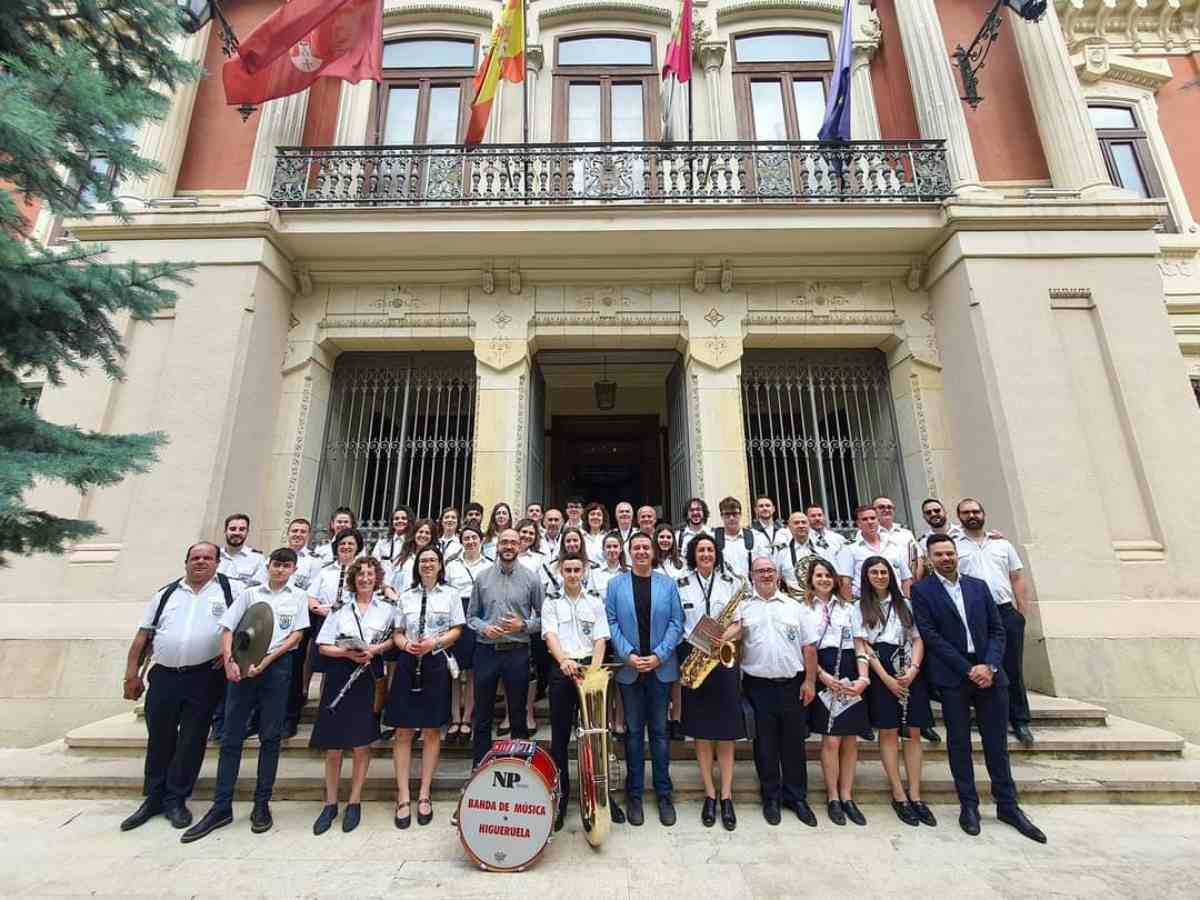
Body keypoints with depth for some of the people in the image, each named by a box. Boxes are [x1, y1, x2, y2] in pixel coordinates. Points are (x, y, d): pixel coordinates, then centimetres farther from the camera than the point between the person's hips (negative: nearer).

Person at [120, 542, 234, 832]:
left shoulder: (231, 589, 0)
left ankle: (176, 800, 21)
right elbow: (143, 634, 11)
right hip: (164, 676, 3)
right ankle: (153, 798, 30)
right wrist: (132, 674, 6)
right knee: (159, 738, 13)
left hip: (205, 678, -3)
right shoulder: (166, 593, 10)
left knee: (192, 740, 5)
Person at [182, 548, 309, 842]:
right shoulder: (250, 594, 9)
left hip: (278, 665, -1)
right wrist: (229, 661, -12)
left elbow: (296, 635, 0)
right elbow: (228, 628, 4)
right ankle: (221, 807, 15)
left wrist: (267, 660, -11)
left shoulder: (298, 596, 7)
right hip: (242, 665, 1)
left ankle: (262, 804, 15)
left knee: (270, 737, 4)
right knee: (231, 737, 4)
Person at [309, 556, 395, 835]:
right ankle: (330, 803, 24)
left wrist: (376, 649, -12)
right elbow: (323, 646, 4)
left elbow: (395, 638, 5)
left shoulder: (387, 607, 5)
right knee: (333, 744, 7)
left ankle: (354, 803, 20)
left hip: (369, 678, -1)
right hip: (339, 677, 1)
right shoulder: (340, 608, 7)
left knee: (361, 743, 4)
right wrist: (347, 653, -13)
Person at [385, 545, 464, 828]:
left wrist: (435, 642, -14)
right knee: (403, 730, 2)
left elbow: (457, 630, 2)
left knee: (431, 730, 5)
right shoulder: (406, 596, 9)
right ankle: (403, 797, 12)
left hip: (436, 664, -1)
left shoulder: (450, 595, 4)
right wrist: (405, 644, -10)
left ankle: (424, 794, 18)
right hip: (408, 664, 2)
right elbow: (398, 632, 11)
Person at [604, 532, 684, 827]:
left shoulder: (668, 584, 3)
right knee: (633, 731, 9)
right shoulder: (615, 584, 2)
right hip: (629, 668, 0)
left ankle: (664, 793, 23)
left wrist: (659, 655, -11)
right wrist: (629, 655, -13)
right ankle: (634, 794, 22)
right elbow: (611, 623, -2)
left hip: (661, 668, 0)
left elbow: (676, 623, -1)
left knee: (659, 731, 10)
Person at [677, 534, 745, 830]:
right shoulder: (680, 584, 4)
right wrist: (690, 653, -6)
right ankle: (710, 795, 19)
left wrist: (721, 637, -17)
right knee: (700, 731, 6)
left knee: (725, 731, 4)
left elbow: (739, 625, 2)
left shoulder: (731, 583, 6)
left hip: (723, 658, 0)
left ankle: (726, 796, 16)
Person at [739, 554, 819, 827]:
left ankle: (797, 797, 27)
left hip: (792, 684, 1)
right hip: (758, 685, -1)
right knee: (765, 744, 10)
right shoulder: (741, 607, 2)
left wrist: (810, 681, 0)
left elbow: (809, 646, 4)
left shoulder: (796, 606, 5)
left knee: (793, 743, 11)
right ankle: (771, 797, 25)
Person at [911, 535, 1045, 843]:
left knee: (997, 742, 11)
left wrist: (990, 666, -7)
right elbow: (930, 636, -9)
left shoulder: (979, 586, 9)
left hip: (989, 672, 3)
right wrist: (968, 670, -13)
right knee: (959, 743, 6)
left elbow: (997, 629, 7)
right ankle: (968, 806, 18)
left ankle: (1008, 806, 25)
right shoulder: (922, 590, -4)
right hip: (952, 677, -3)